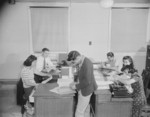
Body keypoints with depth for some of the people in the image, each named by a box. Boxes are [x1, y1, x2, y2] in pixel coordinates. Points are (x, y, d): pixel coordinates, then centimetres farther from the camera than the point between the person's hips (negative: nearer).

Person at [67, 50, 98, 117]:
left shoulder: (86, 64, -28)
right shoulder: (80, 62, 2)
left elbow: (87, 81, -28)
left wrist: (76, 86, -17)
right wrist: (76, 83, 3)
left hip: (86, 90, -9)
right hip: (82, 89, 9)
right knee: (81, 111, 19)